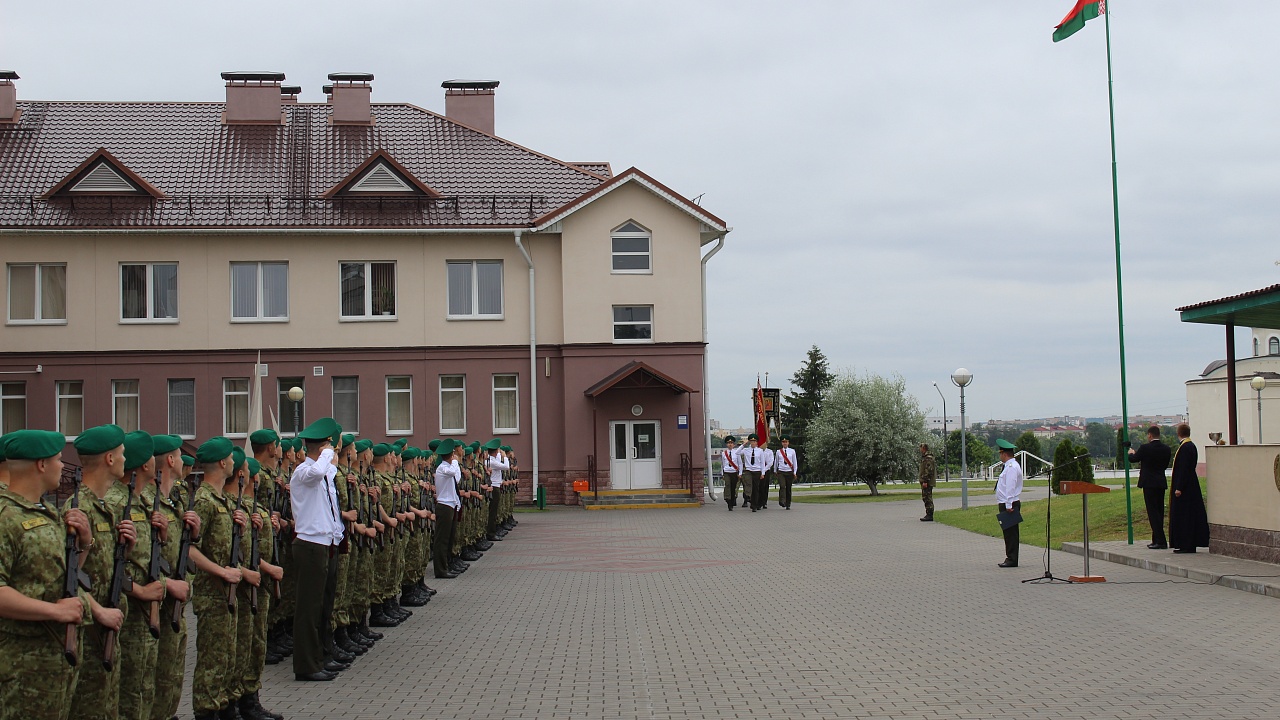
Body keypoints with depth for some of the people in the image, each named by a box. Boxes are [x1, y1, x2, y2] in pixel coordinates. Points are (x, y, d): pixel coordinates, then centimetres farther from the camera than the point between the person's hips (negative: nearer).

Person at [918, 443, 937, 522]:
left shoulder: (928, 458, -15)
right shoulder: (924, 457, 19)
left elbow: (929, 470, -22)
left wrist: (925, 481, -24)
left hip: (928, 483, -11)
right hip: (925, 482, 11)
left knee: (928, 499, -10)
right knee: (925, 498, 12)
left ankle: (929, 516, -10)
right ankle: (928, 515, 16)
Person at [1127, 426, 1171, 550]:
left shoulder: (1145, 448, -12)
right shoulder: (1166, 449, 5)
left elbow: (1133, 459, 2)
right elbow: (1165, 465, 16)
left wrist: (1131, 453, 26)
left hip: (1149, 483, -6)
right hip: (1161, 483, 6)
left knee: (1153, 512, -6)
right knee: (1159, 512, 13)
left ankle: (1160, 541, -12)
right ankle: (1156, 540, 19)